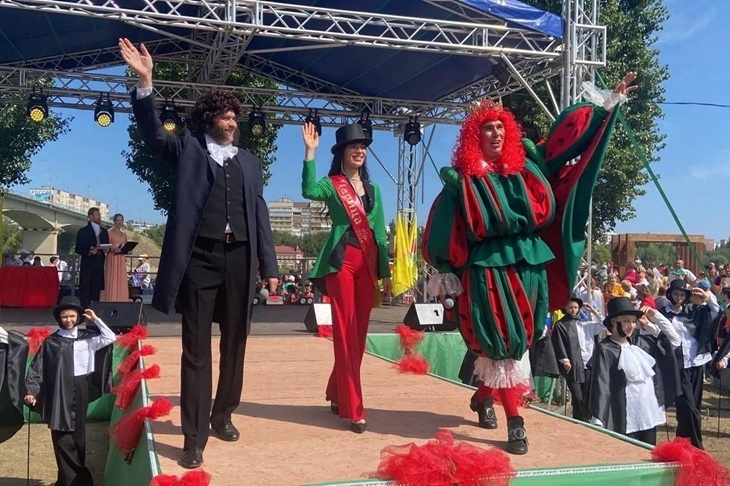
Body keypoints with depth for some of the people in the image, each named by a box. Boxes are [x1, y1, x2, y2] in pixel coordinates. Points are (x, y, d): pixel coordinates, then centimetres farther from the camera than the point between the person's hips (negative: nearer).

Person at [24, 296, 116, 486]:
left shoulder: (87, 338, 6)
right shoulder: (50, 341, 3)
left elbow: (110, 338, -3)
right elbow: (36, 368, 2)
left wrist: (95, 319, -2)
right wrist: (31, 391, -8)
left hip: (79, 390, 1)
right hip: (58, 392, -1)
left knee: (78, 434, 7)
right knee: (61, 436, -2)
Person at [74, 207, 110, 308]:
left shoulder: (104, 232, 17)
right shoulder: (83, 231, 3)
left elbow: (107, 246, 21)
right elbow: (78, 249, -1)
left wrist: (106, 250, -1)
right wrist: (89, 251, -17)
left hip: (99, 263, 4)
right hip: (87, 263, -4)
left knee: (96, 288, 2)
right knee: (85, 288, -7)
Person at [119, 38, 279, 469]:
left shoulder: (249, 161, 16)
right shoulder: (188, 148, 9)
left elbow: (260, 213, 13)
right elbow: (152, 132, -8)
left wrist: (269, 264, 8)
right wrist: (145, 81, -22)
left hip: (239, 259, 4)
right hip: (200, 258, -3)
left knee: (235, 344, 12)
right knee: (196, 349, -1)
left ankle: (223, 415, 31)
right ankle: (195, 438, 2)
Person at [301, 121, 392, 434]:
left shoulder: (372, 189, 16)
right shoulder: (331, 184, 1)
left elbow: (379, 233, 16)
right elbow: (309, 191, -23)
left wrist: (385, 271, 13)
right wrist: (310, 152, -24)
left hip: (368, 263, 6)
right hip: (341, 262, -5)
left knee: (359, 333, 9)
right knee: (345, 332, -6)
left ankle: (337, 394, 26)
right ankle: (353, 409, -3)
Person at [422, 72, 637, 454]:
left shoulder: (526, 164, 9)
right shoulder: (464, 179, -2)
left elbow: (567, 136, 13)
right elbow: (443, 229, 0)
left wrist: (609, 103, 15)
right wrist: (444, 270, -2)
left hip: (528, 262, 5)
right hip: (489, 266, -5)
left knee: (518, 339, 10)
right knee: (502, 341, -6)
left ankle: (483, 394, 33)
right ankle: (514, 422, -2)